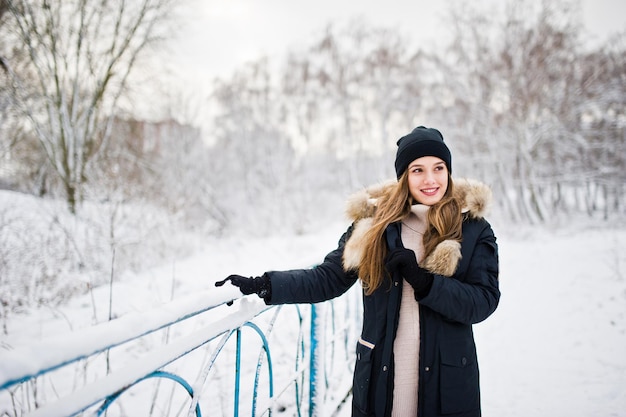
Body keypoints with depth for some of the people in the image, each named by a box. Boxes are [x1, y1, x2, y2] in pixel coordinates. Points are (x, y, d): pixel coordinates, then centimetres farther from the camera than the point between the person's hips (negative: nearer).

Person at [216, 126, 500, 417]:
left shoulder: (474, 228, -3)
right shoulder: (374, 221, 0)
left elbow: (484, 301, -9)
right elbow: (328, 278, 1)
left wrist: (424, 282, -22)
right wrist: (263, 286, -10)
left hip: (447, 381, 0)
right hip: (380, 376, 1)